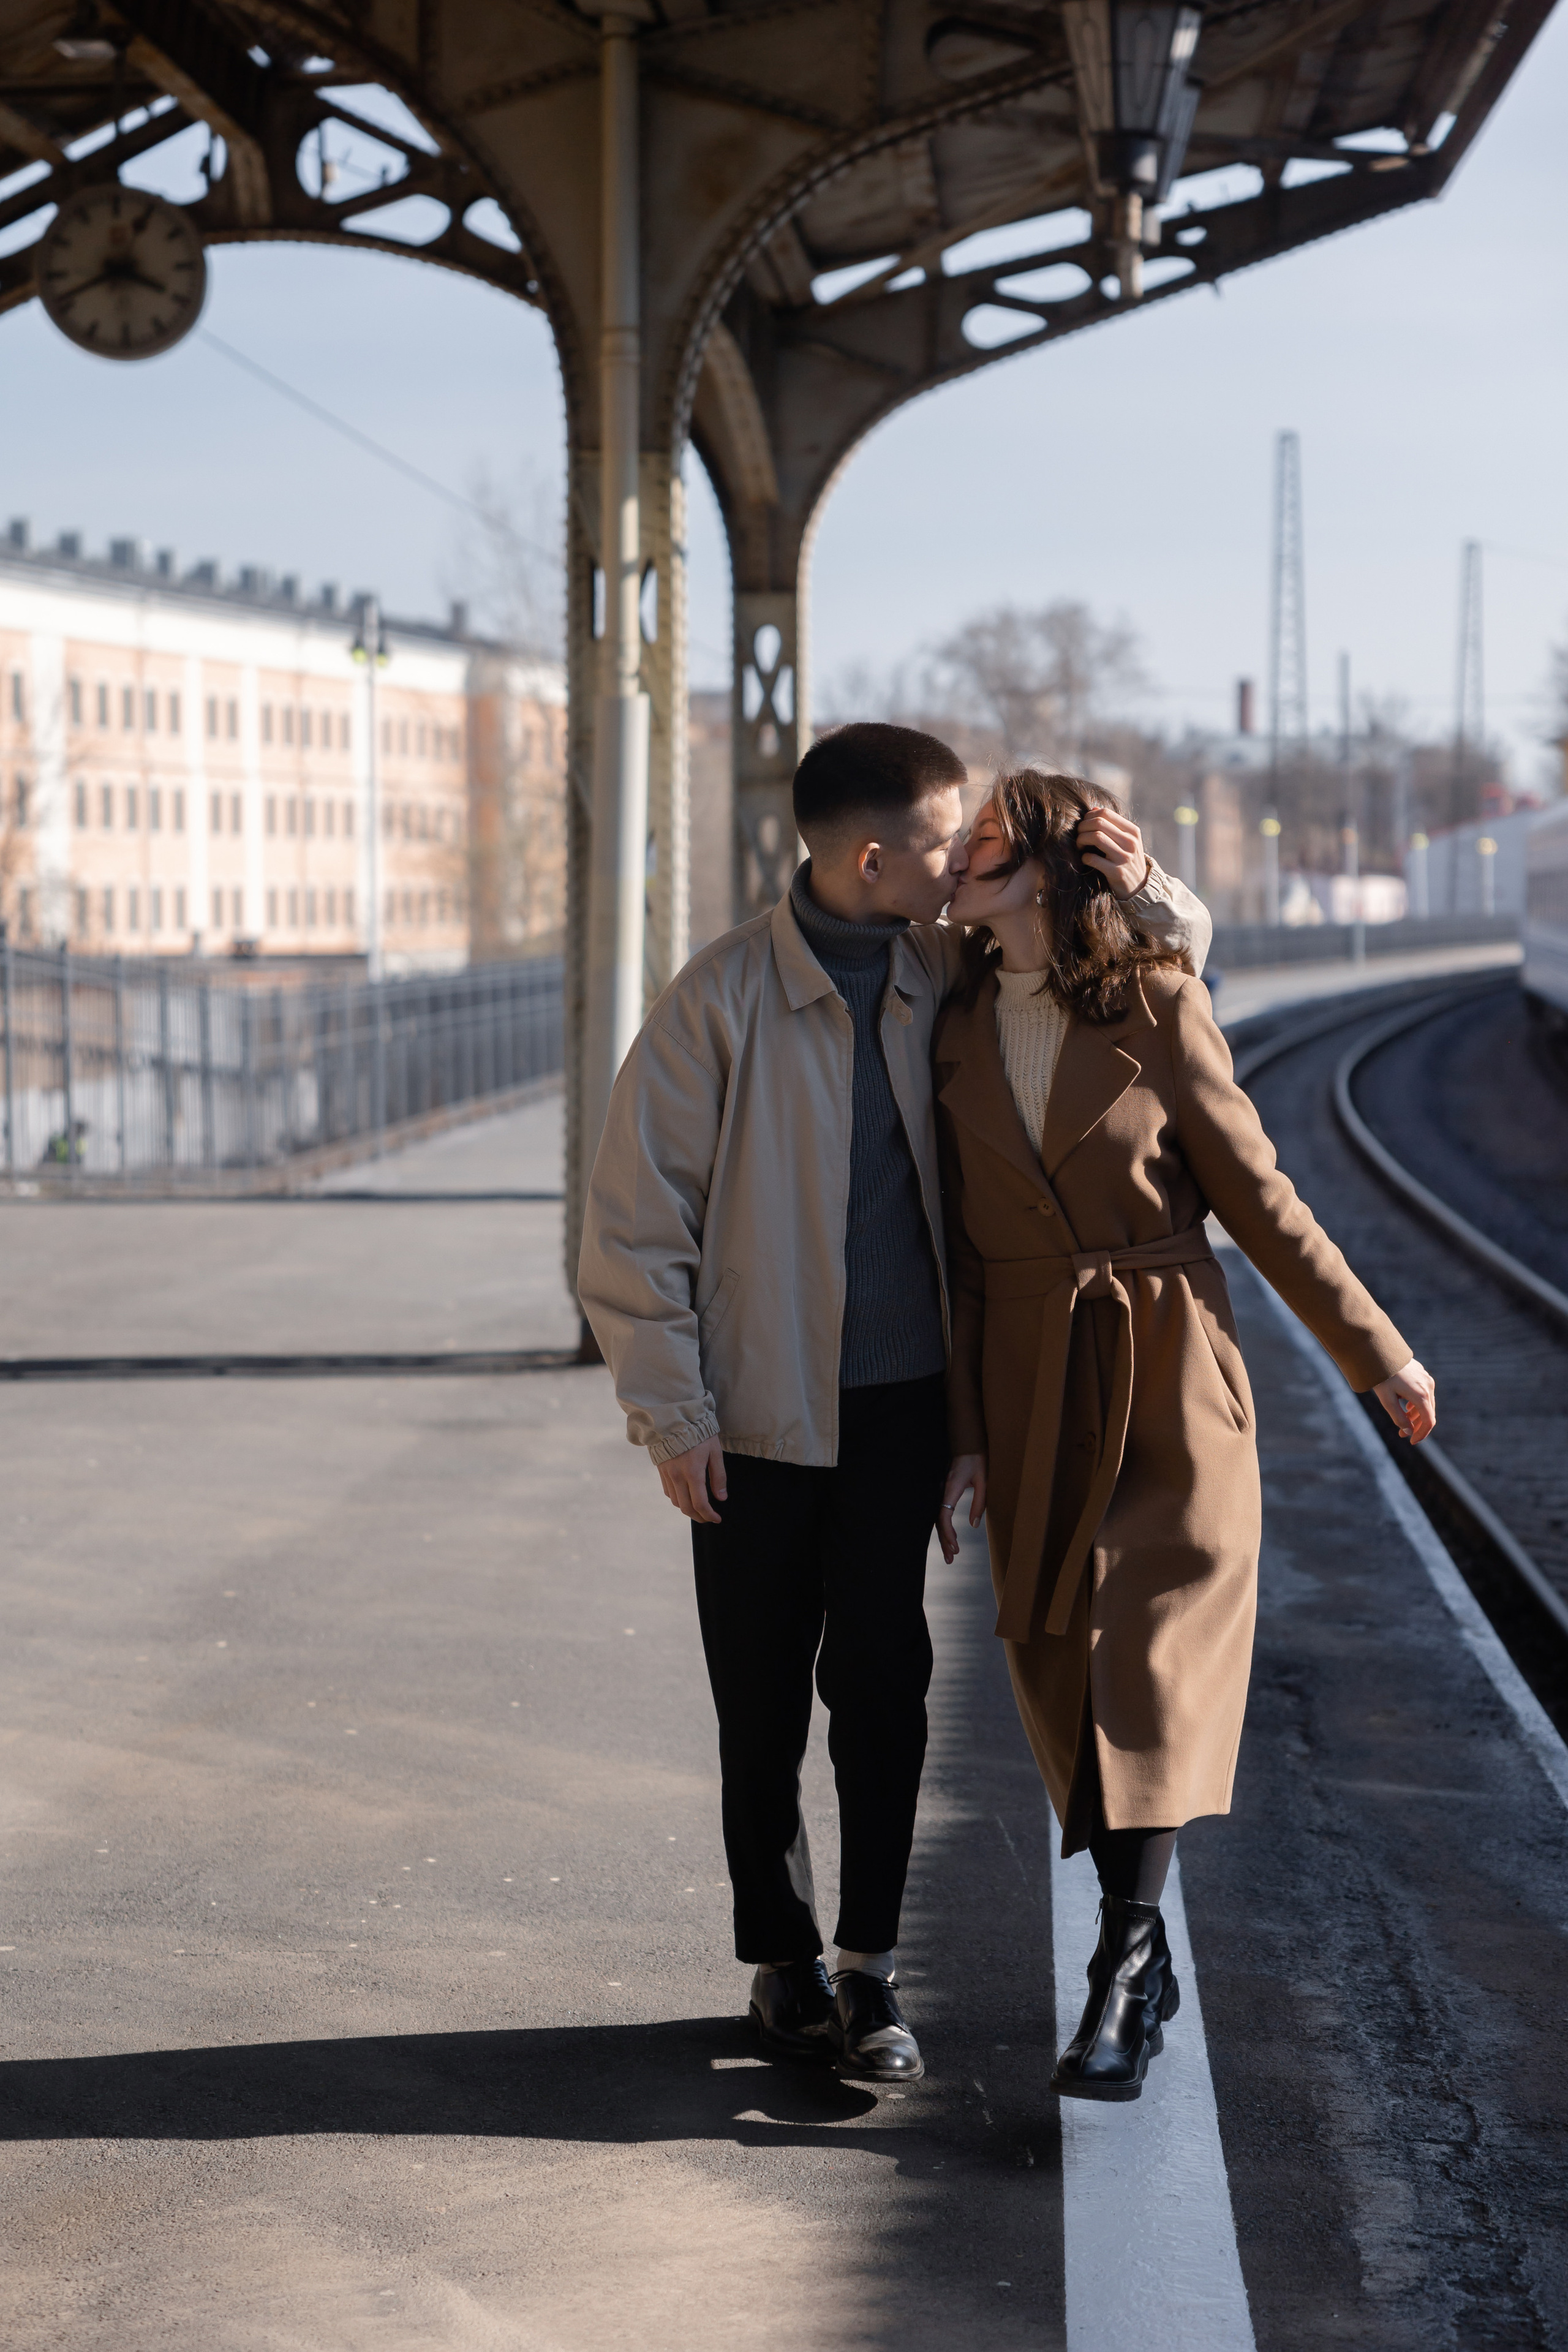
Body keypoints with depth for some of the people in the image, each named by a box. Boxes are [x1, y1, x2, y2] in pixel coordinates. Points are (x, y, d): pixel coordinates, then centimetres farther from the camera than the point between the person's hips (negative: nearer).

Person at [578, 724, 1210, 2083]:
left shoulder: (953, 973, 1)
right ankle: (781, 1960, 22)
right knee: (764, 1701, 7)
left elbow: (1182, 958, 13)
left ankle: (868, 1970, 7)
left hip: (903, 1398, 3)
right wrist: (672, 1412, -9)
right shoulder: (723, 999, -11)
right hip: (762, 1410, -2)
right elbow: (636, 1212, -7)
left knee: (882, 1673, -2)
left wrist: (1140, 888, -9)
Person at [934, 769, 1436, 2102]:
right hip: (1030, 1393, 4)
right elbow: (956, 1242, 7)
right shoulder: (958, 1035, 5)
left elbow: (1253, 1192, -1)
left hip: (1169, 1381, -3)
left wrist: (1377, 1352, 1)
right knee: (1065, 1675, 4)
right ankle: (1146, 1969, 16)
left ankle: (1123, 1966, -10)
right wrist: (959, 1433, 5)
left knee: (1152, 1658, -10)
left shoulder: (1158, 1007, -6)